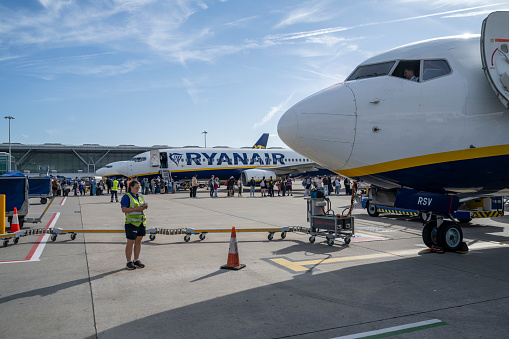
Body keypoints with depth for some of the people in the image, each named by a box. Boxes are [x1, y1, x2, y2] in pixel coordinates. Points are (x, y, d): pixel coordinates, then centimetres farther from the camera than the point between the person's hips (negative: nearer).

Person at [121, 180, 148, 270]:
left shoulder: (140, 196, 13)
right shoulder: (126, 197, -9)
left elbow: (143, 206, 23)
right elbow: (124, 210, -17)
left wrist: (145, 206, -2)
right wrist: (136, 209, -22)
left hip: (141, 222, 7)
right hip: (131, 222, -7)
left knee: (138, 241, 11)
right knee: (130, 243, -1)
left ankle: (136, 260, 21)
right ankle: (129, 263, 8)